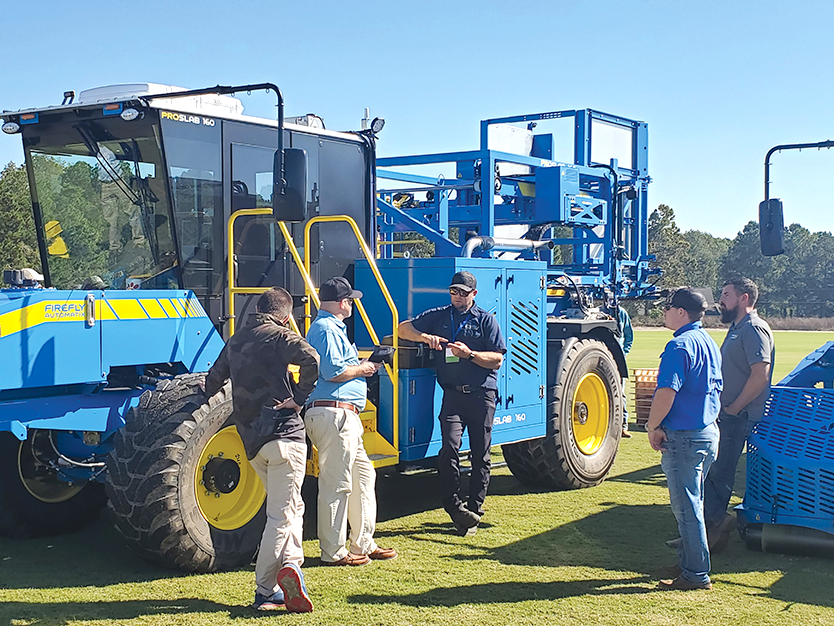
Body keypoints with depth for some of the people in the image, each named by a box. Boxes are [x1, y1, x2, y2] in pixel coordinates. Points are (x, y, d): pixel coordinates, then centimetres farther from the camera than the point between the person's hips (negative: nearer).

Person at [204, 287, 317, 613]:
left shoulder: (235, 341, 16)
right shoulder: (279, 335, -5)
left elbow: (213, 381, 25)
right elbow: (311, 359, -23)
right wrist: (298, 399, -14)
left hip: (251, 440, 7)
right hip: (284, 434, -7)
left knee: (292, 507, 20)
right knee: (282, 515, -5)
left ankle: (290, 565, 9)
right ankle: (265, 592, -9)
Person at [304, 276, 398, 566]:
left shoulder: (332, 327, 23)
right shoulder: (327, 329, -11)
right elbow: (333, 372, -21)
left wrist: (364, 364, 16)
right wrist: (362, 369, -6)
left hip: (345, 416, 12)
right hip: (333, 413, -12)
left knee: (363, 475, 17)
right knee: (336, 484, -5)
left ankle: (364, 544, 25)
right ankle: (333, 552, 2)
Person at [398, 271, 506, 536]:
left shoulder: (485, 319, 7)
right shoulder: (439, 316, 14)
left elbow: (497, 360, 1)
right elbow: (404, 328, 11)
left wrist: (469, 354, -14)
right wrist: (425, 337, -7)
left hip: (482, 395, 0)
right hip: (453, 394, 1)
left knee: (480, 455, 3)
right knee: (450, 447, -18)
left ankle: (474, 509, 13)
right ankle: (454, 506, -11)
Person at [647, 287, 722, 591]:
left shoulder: (680, 346, -18)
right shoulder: (709, 342, 12)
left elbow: (666, 393, -25)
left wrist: (652, 426, -11)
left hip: (685, 438, -9)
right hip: (709, 432, 10)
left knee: (687, 507, -1)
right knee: (692, 504, 18)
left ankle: (696, 575, 5)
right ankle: (691, 563, 27)